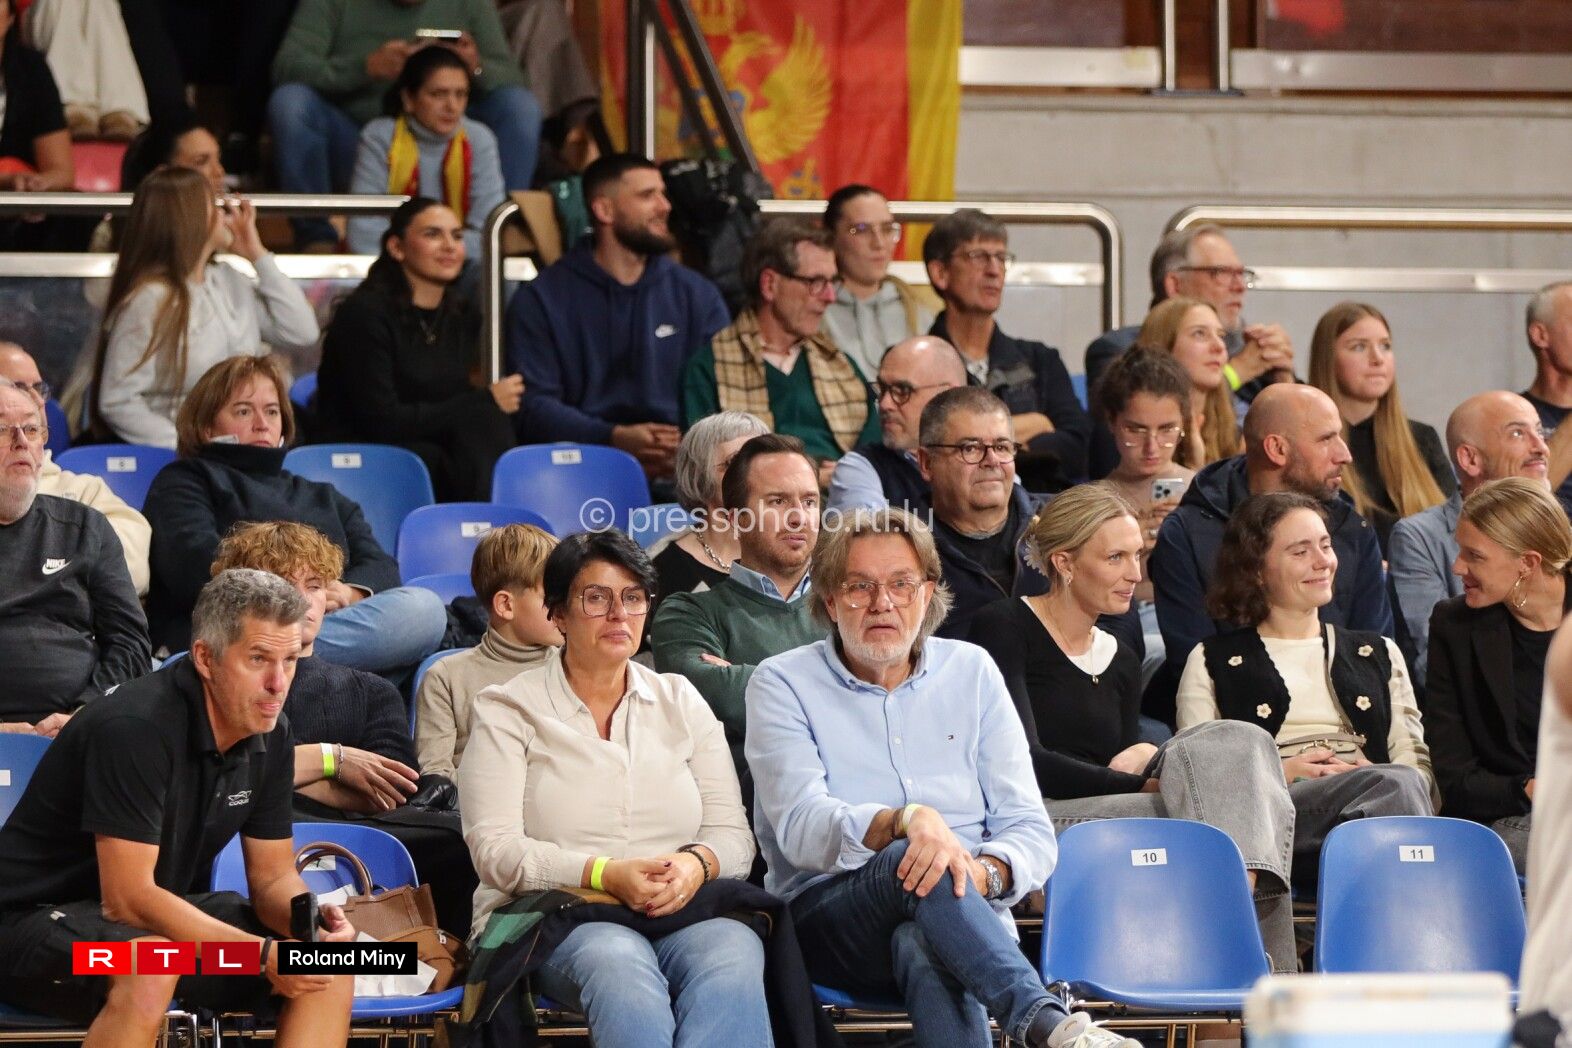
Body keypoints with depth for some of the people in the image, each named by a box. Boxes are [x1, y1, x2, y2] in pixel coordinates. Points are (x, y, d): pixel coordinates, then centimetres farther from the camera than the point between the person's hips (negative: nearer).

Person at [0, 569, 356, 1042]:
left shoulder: (269, 737, 0)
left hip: (162, 918, 8)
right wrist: (264, 953, -31)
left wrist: (313, 921, -18)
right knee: (149, 967, -40)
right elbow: (127, 898, -28)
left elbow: (273, 877, 7)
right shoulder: (136, 728, -26)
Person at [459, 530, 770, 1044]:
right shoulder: (507, 711, 8)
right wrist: (606, 875, -18)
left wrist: (696, 865, -12)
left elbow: (733, 834, 13)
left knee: (731, 960, -35)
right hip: (555, 917, -3)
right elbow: (495, 851, -4)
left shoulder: (680, 702, 20)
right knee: (620, 967, -40)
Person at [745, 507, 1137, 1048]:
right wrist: (904, 820, -32)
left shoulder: (972, 671, 14)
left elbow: (1030, 831, 9)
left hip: (966, 908, 2)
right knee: (910, 865, -38)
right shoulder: (782, 684, 6)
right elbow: (800, 826, -11)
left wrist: (985, 872, -17)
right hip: (828, 916, -2)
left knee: (923, 948, -37)